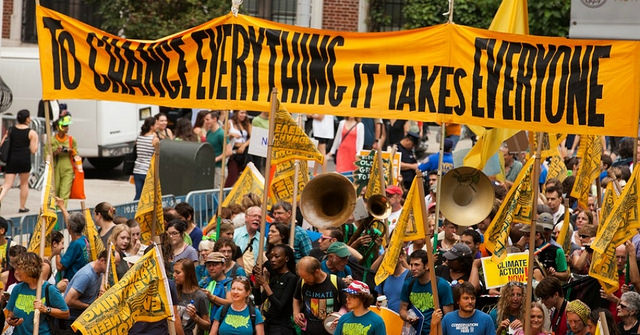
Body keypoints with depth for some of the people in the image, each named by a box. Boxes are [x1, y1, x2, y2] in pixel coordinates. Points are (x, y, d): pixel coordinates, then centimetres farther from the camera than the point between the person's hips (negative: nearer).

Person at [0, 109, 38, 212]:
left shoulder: (10, 130, 8)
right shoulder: (32, 133, -2)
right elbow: (33, 150, -4)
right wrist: (36, 142, 12)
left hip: (11, 158, 2)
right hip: (24, 159, -2)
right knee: (24, 184, 16)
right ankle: (22, 207, 22)